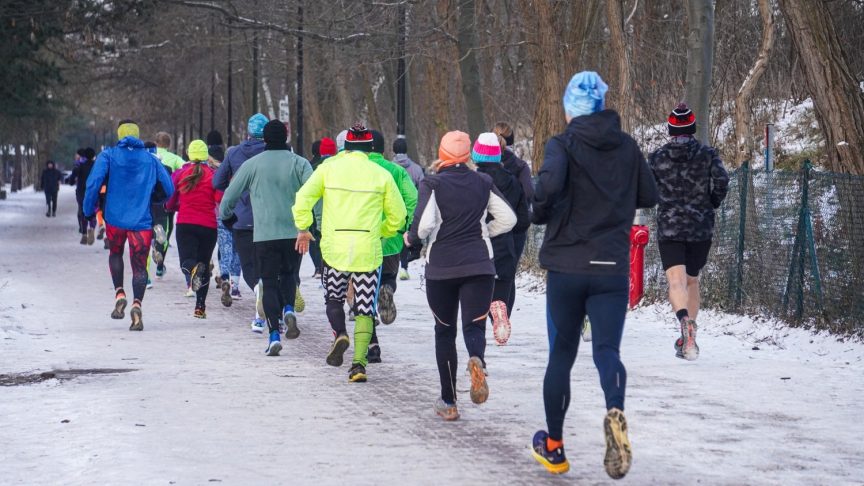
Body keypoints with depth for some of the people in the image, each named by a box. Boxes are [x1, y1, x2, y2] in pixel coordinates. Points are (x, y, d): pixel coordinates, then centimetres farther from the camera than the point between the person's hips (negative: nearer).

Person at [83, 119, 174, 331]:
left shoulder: (108, 156, 3)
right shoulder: (150, 159, 9)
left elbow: (93, 183, -9)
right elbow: (170, 188, 5)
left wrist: (89, 211, 0)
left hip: (115, 218, 0)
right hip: (141, 221, 0)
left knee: (115, 253, 26)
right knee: (139, 266, 2)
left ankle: (119, 293, 7)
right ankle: (137, 304, -20)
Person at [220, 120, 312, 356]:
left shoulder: (252, 164, 3)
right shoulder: (299, 163, 3)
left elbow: (229, 197, 7)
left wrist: (227, 217, 26)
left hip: (264, 235, -1)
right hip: (295, 233, 1)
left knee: (269, 283, 5)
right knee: (288, 274, 22)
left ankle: (274, 334, -8)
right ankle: (288, 310, -7)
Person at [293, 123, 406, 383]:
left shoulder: (329, 168, 3)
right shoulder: (382, 175, 4)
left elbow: (303, 198, -5)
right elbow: (398, 215, 7)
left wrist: (303, 228, 7)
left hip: (334, 247, 0)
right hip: (368, 250, 0)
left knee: (334, 298, 19)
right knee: (364, 309, 5)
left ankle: (340, 334, -9)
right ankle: (359, 362, -7)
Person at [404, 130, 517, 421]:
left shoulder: (432, 184, -4)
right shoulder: (483, 183, 7)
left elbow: (424, 224, -16)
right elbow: (508, 219, 7)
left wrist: (412, 239, 4)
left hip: (441, 266, -1)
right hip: (479, 264, 1)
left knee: (444, 331, 11)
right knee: (474, 326, -3)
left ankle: (448, 402, 11)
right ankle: (477, 360, -40)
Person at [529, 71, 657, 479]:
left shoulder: (563, 145, -7)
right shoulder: (627, 147, 5)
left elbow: (549, 183, -26)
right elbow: (649, 197, 13)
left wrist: (540, 213, -7)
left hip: (566, 266, -1)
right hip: (613, 268, 1)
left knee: (561, 355, 12)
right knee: (607, 349, -5)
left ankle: (554, 447, 22)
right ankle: (615, 413, -37)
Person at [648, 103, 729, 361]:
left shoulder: (657, 157, 1)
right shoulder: (708, 154, 1)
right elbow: (722, 181, -10)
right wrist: (711, 204, 7)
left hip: (669, 227, -2)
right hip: (701, 228, 2)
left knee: (676, 280, -13)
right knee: (692, 280, 18)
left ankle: (684, 321, -43)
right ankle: (687, 341, 23)